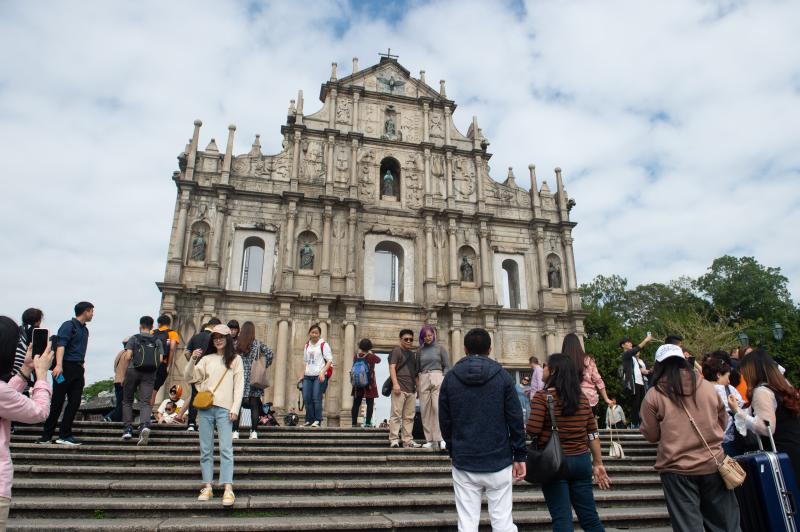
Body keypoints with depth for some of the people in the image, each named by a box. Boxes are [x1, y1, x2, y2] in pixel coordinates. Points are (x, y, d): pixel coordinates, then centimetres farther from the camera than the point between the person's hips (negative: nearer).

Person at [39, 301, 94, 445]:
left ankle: (65, 435, 8)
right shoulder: (68, 326, -6)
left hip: (78, 369, 7)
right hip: (66, 368, -7)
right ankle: (46, 436, 8)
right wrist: (59, 365, -31)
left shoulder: (85, 330, 19)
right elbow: (61, 345, -19)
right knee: (57, 402, -2)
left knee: (75, 402, 3)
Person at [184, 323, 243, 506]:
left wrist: (235, 409, -6)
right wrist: (192, 360, -10)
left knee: (226, 448, -9)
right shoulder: (206, 359, 13)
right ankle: (207, 487, 12)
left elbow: (239, 385, 3)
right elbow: (189, 377, 6)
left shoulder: (235, 359, 7)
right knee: (206, 449, 5)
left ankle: (228, 489, -12)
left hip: (224, 409, -3)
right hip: (205, 408, 3)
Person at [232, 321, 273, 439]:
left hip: (239, 377, 0)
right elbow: (270, 353, -8)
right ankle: (254, 432, 3)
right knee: (254, 406, 4)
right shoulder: (258, 344, -1)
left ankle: (235, 432, 4)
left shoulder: (236, 343, 0)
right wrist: (264, 366, 4)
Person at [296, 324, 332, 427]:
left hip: (319, 376, -5)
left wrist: (323, 373, -16)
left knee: (316, 398, -9)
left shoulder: (323, 345, -2)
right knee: (306, 398, 2)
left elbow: (330, 360, -6)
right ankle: (309, 420, 13)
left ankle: (317, 420, 0)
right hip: (308, 376, 5)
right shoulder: (307, 345, 15)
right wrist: (302, 375, 16)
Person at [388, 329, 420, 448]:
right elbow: (392, 367, -9)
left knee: (409, 417, 7)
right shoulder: (396, 351, 1)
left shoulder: (412, 354, 23)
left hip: (411, 389, 7)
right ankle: (394, 440, -1)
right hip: (400, 388, -7)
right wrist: (395, 384, -18)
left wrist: (417, 387, 18)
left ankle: (407, 440, 11)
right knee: (396, 415, -5)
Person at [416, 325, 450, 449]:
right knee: (425, 410, -1)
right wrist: (417, 384, 10)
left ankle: (440, 438, -13)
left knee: (438, 408, -14)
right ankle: (429, 439, 4)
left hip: (437, 378, -3)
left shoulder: (440, 348, 5)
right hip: (423, 380, 3)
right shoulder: (420, 350, 12)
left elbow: (447, 366, 6)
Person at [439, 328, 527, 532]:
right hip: (499, 462, -1)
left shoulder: (450, 378, 0)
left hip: (464, 464, 1)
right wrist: (520, 456, 3)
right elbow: (515, 419, -5)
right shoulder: (502, 376, -3)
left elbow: (444, 421, 4)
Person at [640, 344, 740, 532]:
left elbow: (651, 435, 0)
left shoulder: (654, 395, -7)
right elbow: (723, 423, 15)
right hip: (713, 465, 3)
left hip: (678, 469, -3)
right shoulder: (708, 387, 2)